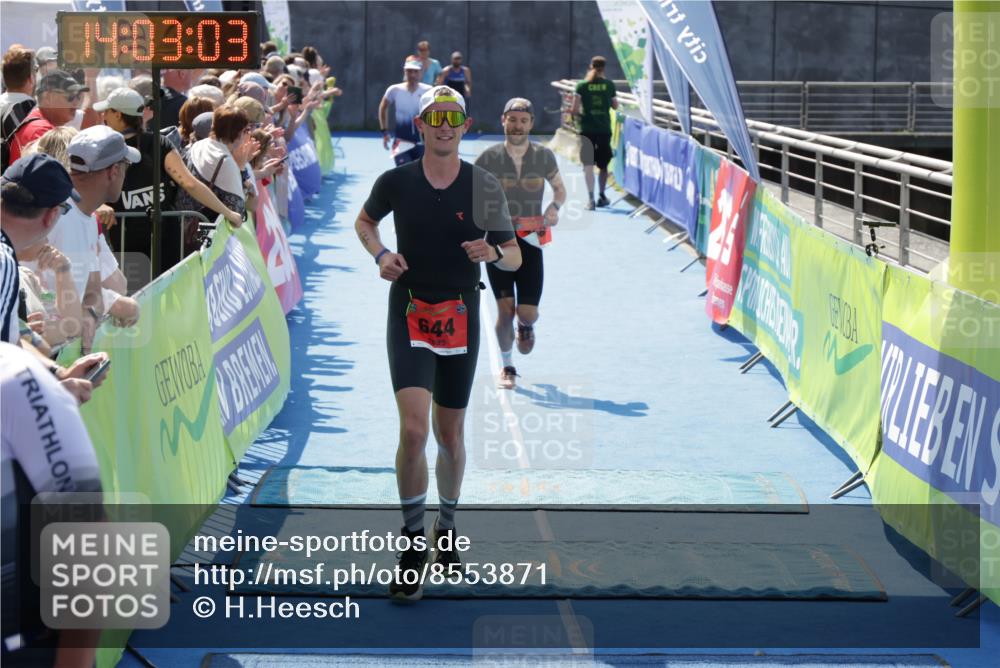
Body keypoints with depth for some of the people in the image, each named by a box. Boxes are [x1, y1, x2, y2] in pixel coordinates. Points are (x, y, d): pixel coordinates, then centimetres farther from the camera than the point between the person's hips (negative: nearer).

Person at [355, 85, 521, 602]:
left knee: (450, 433, 12)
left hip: (460, 318, 2)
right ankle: (413, 541, -3)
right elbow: (364, 220, 18)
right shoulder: (396, 181, -2)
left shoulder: (483, 186, -2)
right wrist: (380, 253, -2)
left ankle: (446, 528, 33)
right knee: (413, 429, -16)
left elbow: (515, 257, 3)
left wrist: (493, 253, -20)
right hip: (409, 314, -1)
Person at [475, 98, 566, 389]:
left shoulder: (543, 156, 0)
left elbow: (560, 188, 15)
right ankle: (507, 367, 14)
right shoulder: (489, 158, -4)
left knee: (527, 312, -4)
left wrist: (554, 207, -5)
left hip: (530, 241, 1)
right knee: (505, 308, -5)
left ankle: (526, 326, 35)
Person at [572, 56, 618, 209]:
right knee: (603, 165, 17)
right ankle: (602, 196, 26)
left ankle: (590, 198, -14)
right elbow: (615, 106, 10)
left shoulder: (582, 86, -3)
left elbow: (574, 110, -7)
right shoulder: (609, 85, 0)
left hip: (587, 129, -1)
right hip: (604, 129, 1)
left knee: (588, 165, -2)